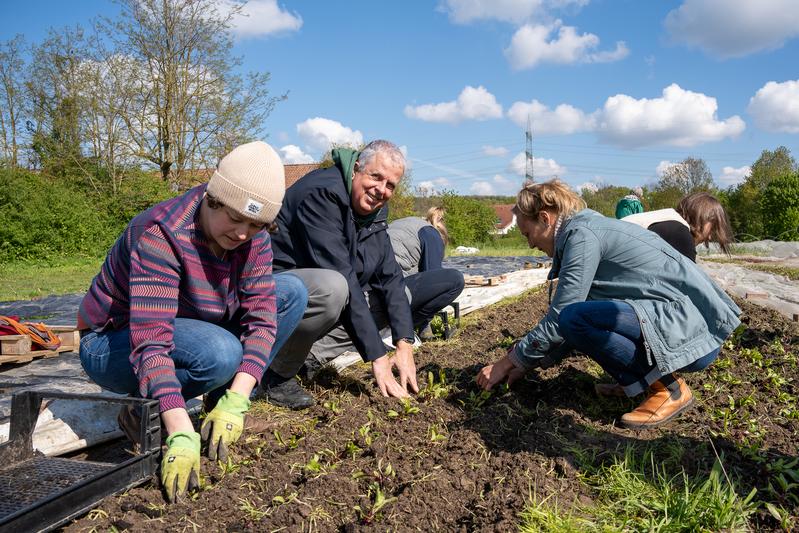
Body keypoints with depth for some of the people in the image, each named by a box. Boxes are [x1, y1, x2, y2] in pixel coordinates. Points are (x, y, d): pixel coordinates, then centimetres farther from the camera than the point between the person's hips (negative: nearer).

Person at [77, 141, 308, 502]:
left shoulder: (253, 235, -13)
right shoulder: (162, 234, -31)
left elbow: (260, 316, -17)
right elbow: (151, 342, -38)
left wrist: (236, 401, -29)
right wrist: (182, 434, -46)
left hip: (190, 327, 7)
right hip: (114, 344, -6)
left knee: (292, 293, -8)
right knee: (221, 354, -37)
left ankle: (222, 400, -2)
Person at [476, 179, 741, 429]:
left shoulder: (583, 233, -15)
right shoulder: (592, 228, 14)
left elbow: (559, 320, -16)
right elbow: (564, 313, 18)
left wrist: (507, 362, -4)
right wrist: (528, 362, 18)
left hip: (694, 331, -10)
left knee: (576, 318, -25)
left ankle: (670, 389, -7)